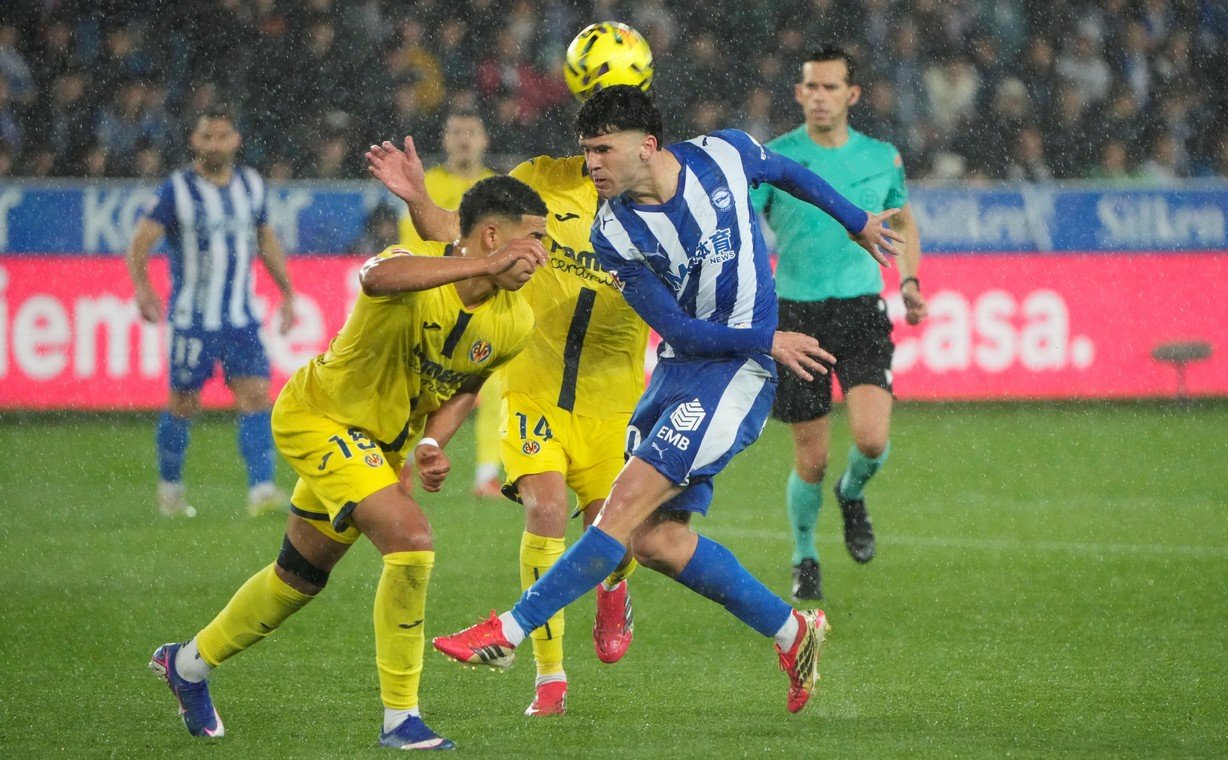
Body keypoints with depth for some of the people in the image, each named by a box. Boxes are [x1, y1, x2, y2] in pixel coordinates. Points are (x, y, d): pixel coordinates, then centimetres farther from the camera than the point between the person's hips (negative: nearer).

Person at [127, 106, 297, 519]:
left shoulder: (252, 186, 7)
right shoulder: (177, 190, -8)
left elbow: (266, 239, 21)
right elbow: (140, 244, -12)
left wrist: (287, 292, 19)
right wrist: (142, 288, -29)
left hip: (241, 317, 3)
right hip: (191, 318, -3)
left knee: (255, 396, -10)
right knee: (183, 404, 4)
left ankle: (262, 490, -14)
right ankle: (170, 486, 25)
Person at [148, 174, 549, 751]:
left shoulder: (512, 322, -9)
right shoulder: (416, 276, -32)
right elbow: (377, 277, -57)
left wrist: (432, 442, -10)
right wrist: (484, 265, -63)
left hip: (383, 442, 8)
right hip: (318, 416, -8)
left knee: (301, 576, 21)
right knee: (411, 540, -25)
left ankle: (188, 663, 44)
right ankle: (399, 718, -13)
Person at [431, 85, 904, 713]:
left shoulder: (724, 155, -9)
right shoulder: (613, 232, -7)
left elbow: (788, 173, 14)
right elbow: (678, 328, -7)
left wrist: (856, 222, 28)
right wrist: (767, 341, -16)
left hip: (737, 375, -5)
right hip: (678, 370, 5)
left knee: (628, 503, -15)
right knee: (655, 538, 0)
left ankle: (508, 632, -13)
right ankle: (792, 633, 16)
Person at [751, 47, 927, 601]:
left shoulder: (881, 158, 5)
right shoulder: (774, 159, -3)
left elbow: (903, 220, 23)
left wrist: (909, 281, 11)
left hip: (862, 311, 1)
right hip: (797, 313, -1)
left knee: (872, 438, -18)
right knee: (812, 458, 1)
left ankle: (853, 495, 17)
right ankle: (804, 558, 26)